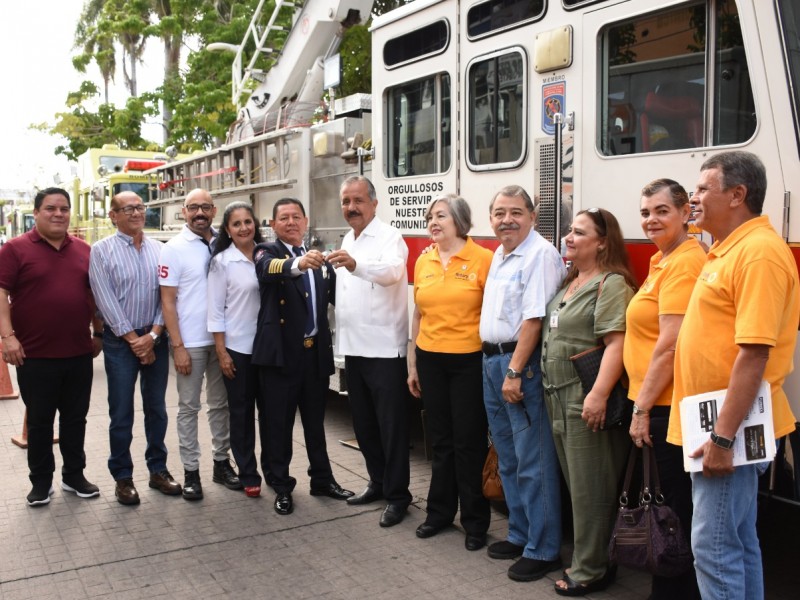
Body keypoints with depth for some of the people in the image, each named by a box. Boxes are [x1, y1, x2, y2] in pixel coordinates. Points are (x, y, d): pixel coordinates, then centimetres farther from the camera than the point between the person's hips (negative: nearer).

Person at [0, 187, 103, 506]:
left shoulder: (84, 250, 8)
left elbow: (95, 294, 15)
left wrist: (98, 332, 14)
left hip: (79, 353, 4)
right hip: (35, 355, -3)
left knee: (75, 418, 13)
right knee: (39, 421, 9)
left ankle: (74, 475, 27)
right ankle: (41, 481, 22)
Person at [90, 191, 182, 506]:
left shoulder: (158, 249, 5)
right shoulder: (101, 251, -4)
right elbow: (106, 301, -10)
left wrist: (152, 335, -9)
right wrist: (135, 340, -12)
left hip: (155, 338, 3)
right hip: (120, 341, -3)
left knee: (156, 408, 11)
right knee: (121, 413, 4)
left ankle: (158, 470, 24)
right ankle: (122, 477, 17)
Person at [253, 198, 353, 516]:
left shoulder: (318, 258, 12)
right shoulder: (267, 252, -4)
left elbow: (335, 296, 6)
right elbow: (269, 269, -29)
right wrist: (298, 263, -48)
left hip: (316, 351, 4)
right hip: (281, 352, -4)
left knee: (315, 419, 16)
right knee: (279, 422, 6)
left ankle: (322, 479, 29)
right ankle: (281, 486, 19)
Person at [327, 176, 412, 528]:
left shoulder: (389, 237, -11)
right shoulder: (347, 241, 15)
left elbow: (391, 270, -32)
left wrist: (355, 264, -49)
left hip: (384, 348, -8)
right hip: (354, 348, 8)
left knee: (391, 425, 0)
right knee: (363, 423, 16)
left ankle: (397, 495, 10)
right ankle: (378, 482, 31)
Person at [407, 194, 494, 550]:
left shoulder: (483, 259, -8)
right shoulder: (423, 262, 8)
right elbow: (418, 315, 13)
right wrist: (412, 365, 13)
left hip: (469, 361, -5)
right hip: (430, 360, 5)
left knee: (469, 444, 4)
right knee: (441, 441, 14)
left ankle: (475, 522, 18)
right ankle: (440, 511, 27)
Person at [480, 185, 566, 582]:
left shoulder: (541, 254, -13)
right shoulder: (499, 255, 15)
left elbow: (533, 318, -19)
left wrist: (514, 371, -21)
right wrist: (494, 363, 14)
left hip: (521, 362, -9)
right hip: (491, 359, 9)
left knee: (533, 462, -3)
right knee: (508, 458, 17)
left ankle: (543, 549, 8)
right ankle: (520, 534, 30)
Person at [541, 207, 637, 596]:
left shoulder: (612, 283, -11)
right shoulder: (569, 283, 17)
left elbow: (616, 343, -20)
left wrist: (599, 395, -28)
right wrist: (551, 390, 21)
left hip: (587, 400, -9)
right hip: (559, 398, 9)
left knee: (590, 488, 1)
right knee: (576, 484, 16)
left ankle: (591, 571, 13)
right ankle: (587, 559, 28)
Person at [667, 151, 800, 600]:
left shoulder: (759, 251, -17)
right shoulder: (731, 249, 14)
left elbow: (755, 352, -24)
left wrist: (723, 436, -25)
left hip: (729, 429, -10)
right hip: (716, 426, 10)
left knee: (715, 545, -3)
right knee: (739, 541, 18)